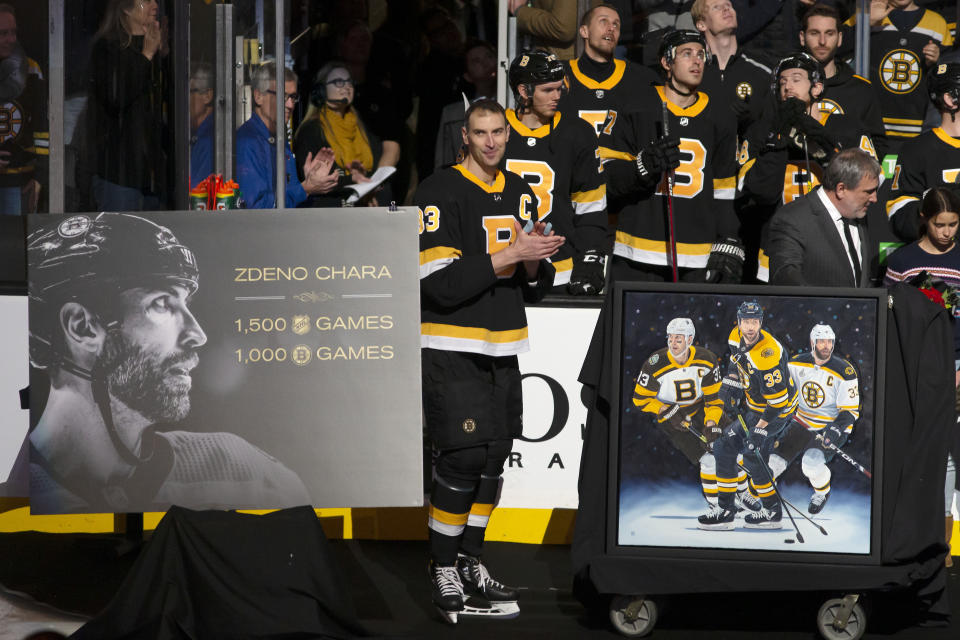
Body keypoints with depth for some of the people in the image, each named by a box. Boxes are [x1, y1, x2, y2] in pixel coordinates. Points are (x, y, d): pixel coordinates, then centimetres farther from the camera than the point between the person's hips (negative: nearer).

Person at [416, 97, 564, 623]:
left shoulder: (520, 194, 12)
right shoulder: (440, 192, -12)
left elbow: (536, 286, 16)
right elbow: (440, 283, -21)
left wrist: (536, 261, -8)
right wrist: (509, 255, -22)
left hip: (501, 352, 7)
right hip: (451, 349, -7)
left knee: (493, 458, 10)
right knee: (462, 458, -11)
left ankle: (470, 561, 23)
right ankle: (443, 572, 0)